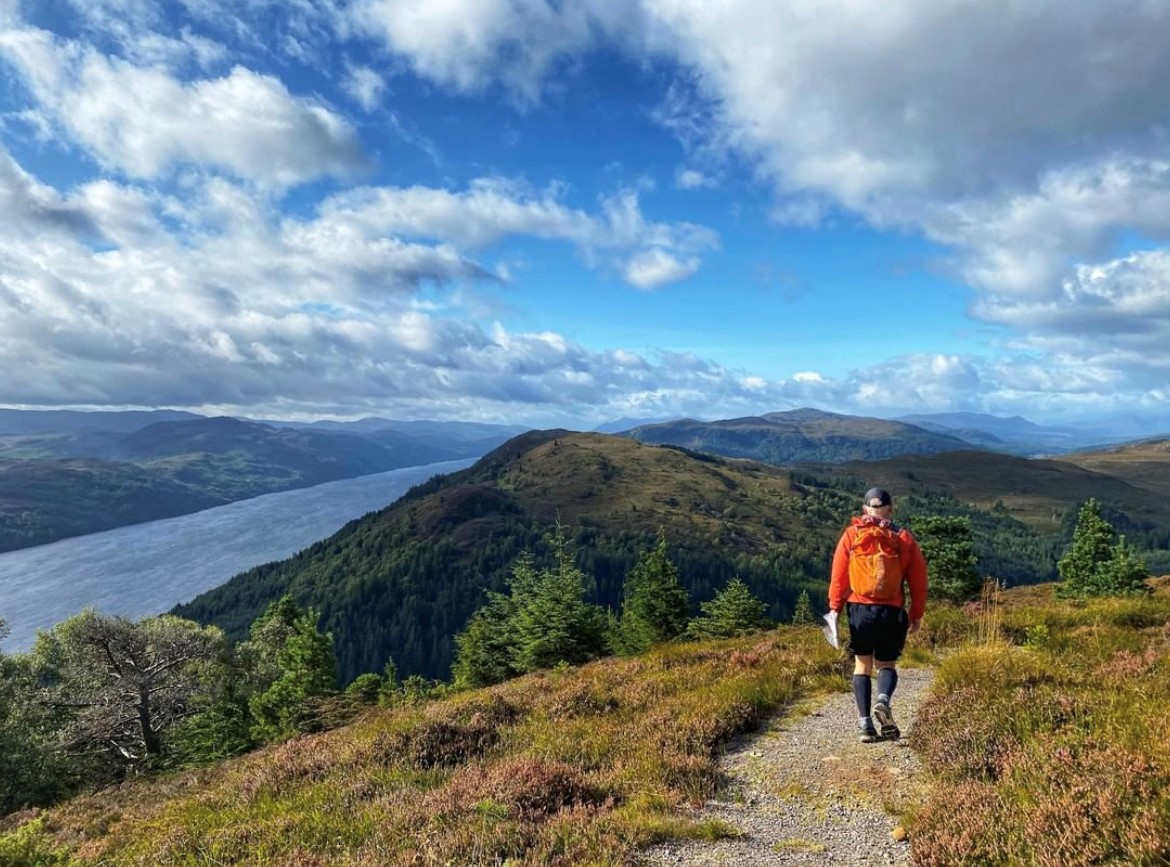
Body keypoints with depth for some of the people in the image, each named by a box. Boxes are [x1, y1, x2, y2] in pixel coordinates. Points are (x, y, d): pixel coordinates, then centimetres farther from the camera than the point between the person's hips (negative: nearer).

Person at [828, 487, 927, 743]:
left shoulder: (852, 534, 1)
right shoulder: (903, 538, 3)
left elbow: (838, 574, -1)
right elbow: (918, 579, 5)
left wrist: (835, 607, 6)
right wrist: (917, 614, 13)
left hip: (860, 609, 0)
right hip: (891, 613, 0)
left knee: (862, 664, 11)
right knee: (887, 664, 14)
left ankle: (865, 723, 5)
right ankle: (883, 701, -15)